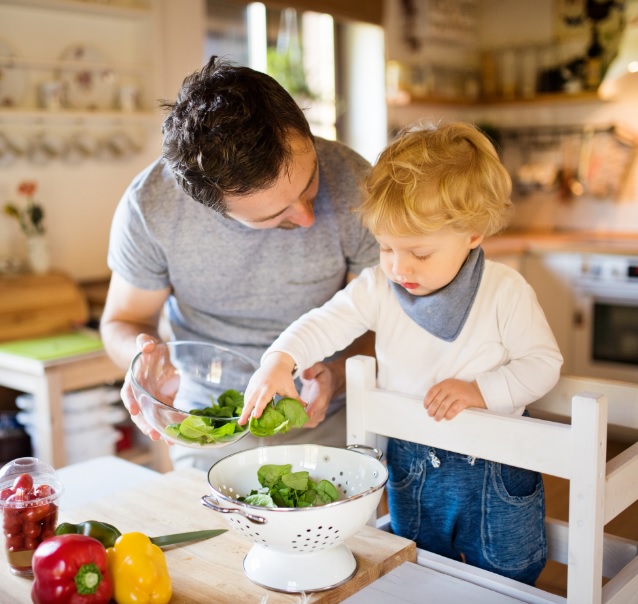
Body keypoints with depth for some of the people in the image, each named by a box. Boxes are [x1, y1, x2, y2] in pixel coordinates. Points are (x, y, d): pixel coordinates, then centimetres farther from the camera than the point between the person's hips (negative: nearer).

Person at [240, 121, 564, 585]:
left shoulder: (505, 291, -17)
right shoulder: (378, 288, -10)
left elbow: (544, 363, -13)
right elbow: (326, 323, -13)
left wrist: (481, 390, -27)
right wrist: (279, 361, -31)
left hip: (496, 469, -3)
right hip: (410, 465, 3)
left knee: (507, 581, 15)